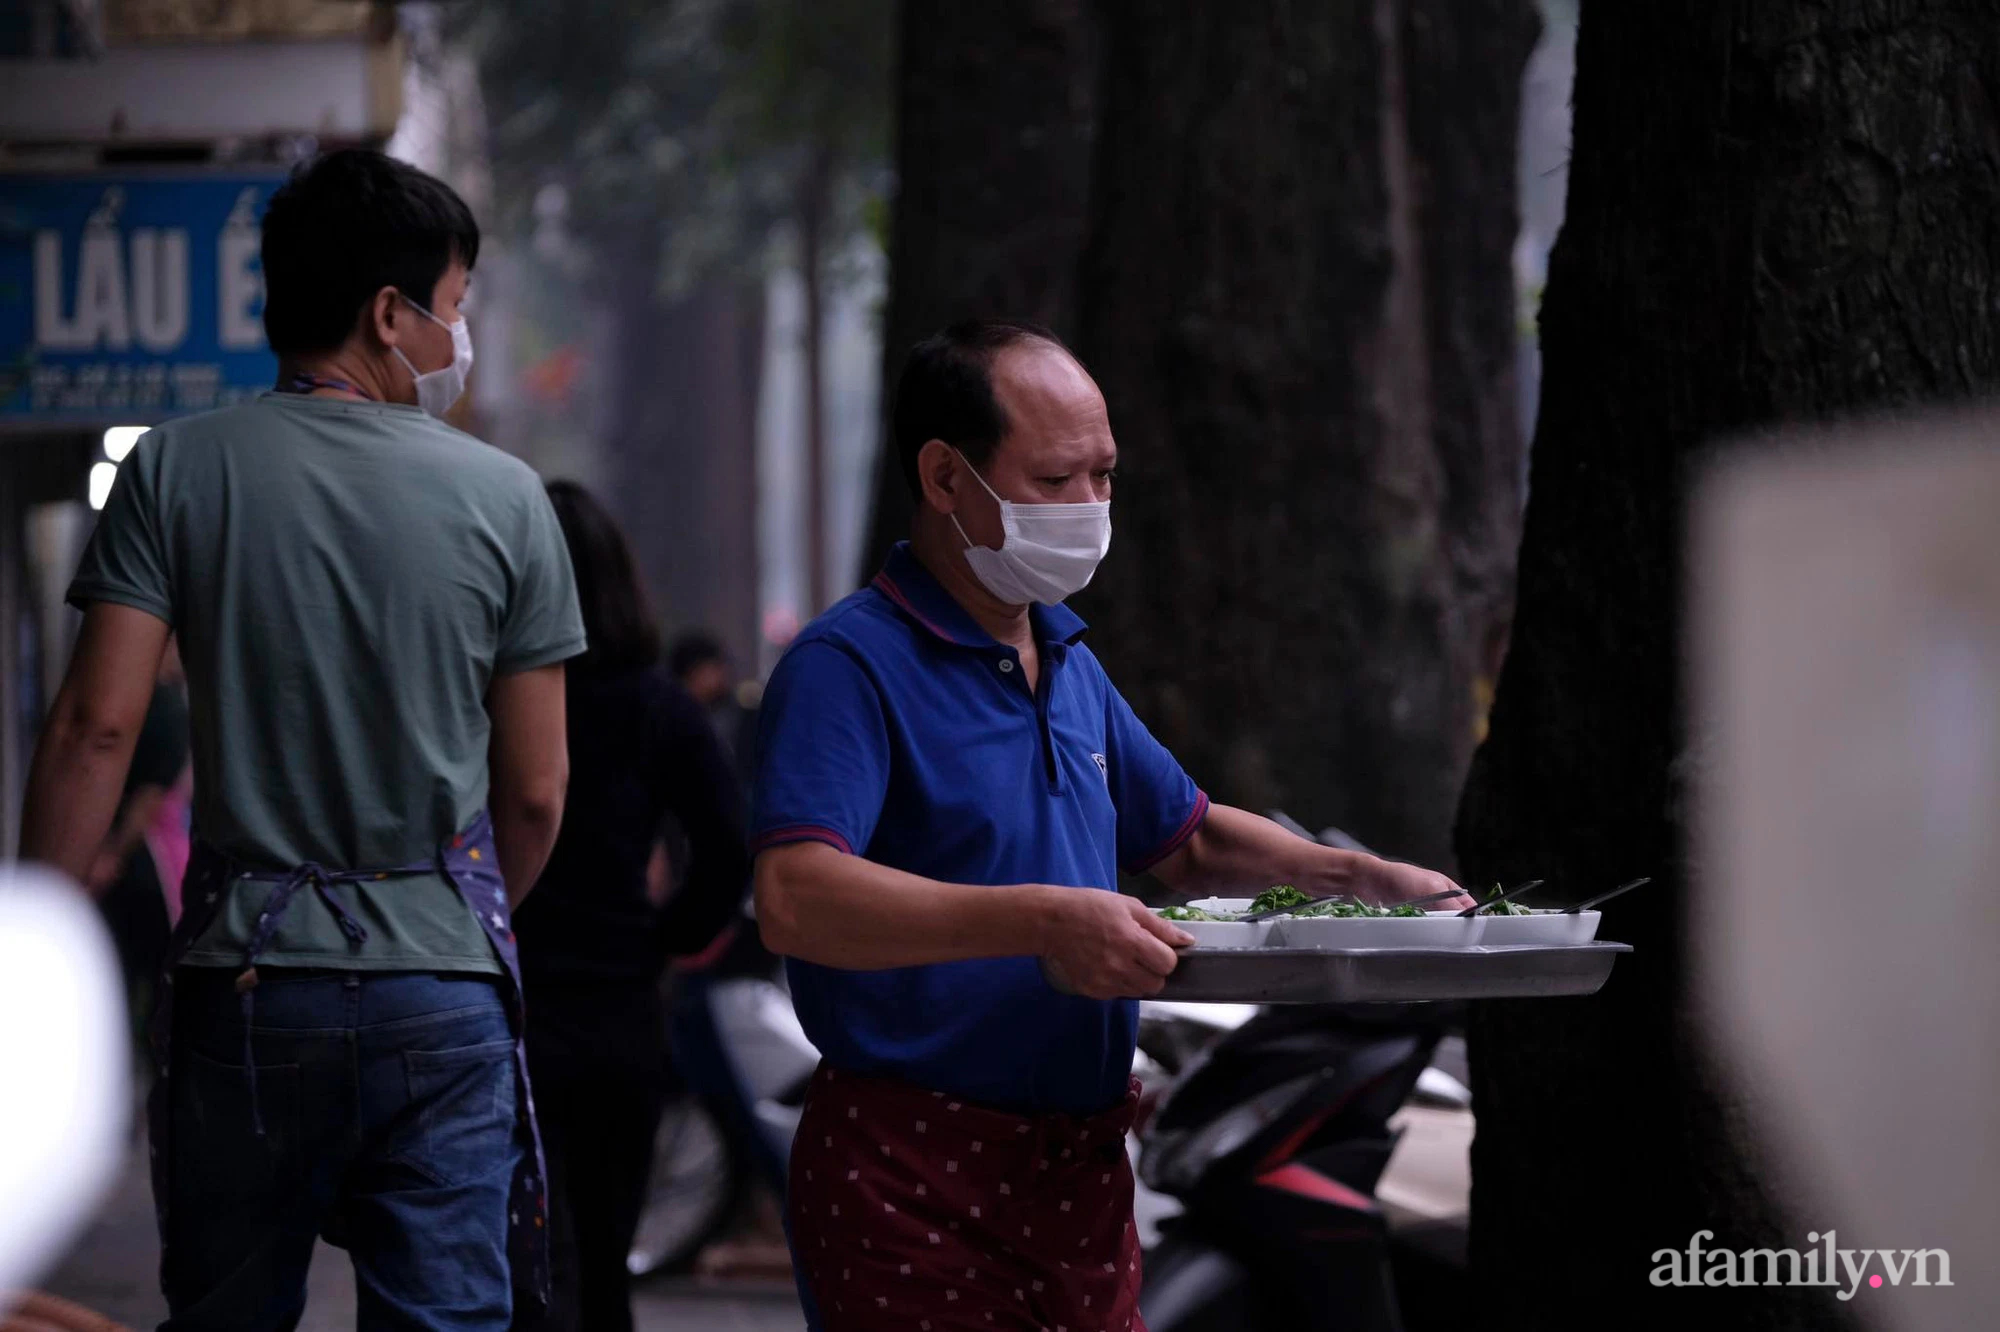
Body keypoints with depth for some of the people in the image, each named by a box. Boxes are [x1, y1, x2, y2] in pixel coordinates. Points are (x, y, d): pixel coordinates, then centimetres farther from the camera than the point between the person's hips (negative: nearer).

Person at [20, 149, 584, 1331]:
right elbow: (537, 791, 5)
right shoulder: (505, 496, 2)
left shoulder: (178, 469, 0)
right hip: (444, 987, -1)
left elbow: (97, 728, -7)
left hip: (243, 976, 1)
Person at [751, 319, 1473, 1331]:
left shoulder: (1069, 664, 17)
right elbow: (797, 902, -29)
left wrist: (1356, 877, 14)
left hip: (1079, 1170, 8)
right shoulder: (850, 667, -13)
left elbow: (1186, 838, 30)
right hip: (917, 1172, -8)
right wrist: (1042, 922, -36)